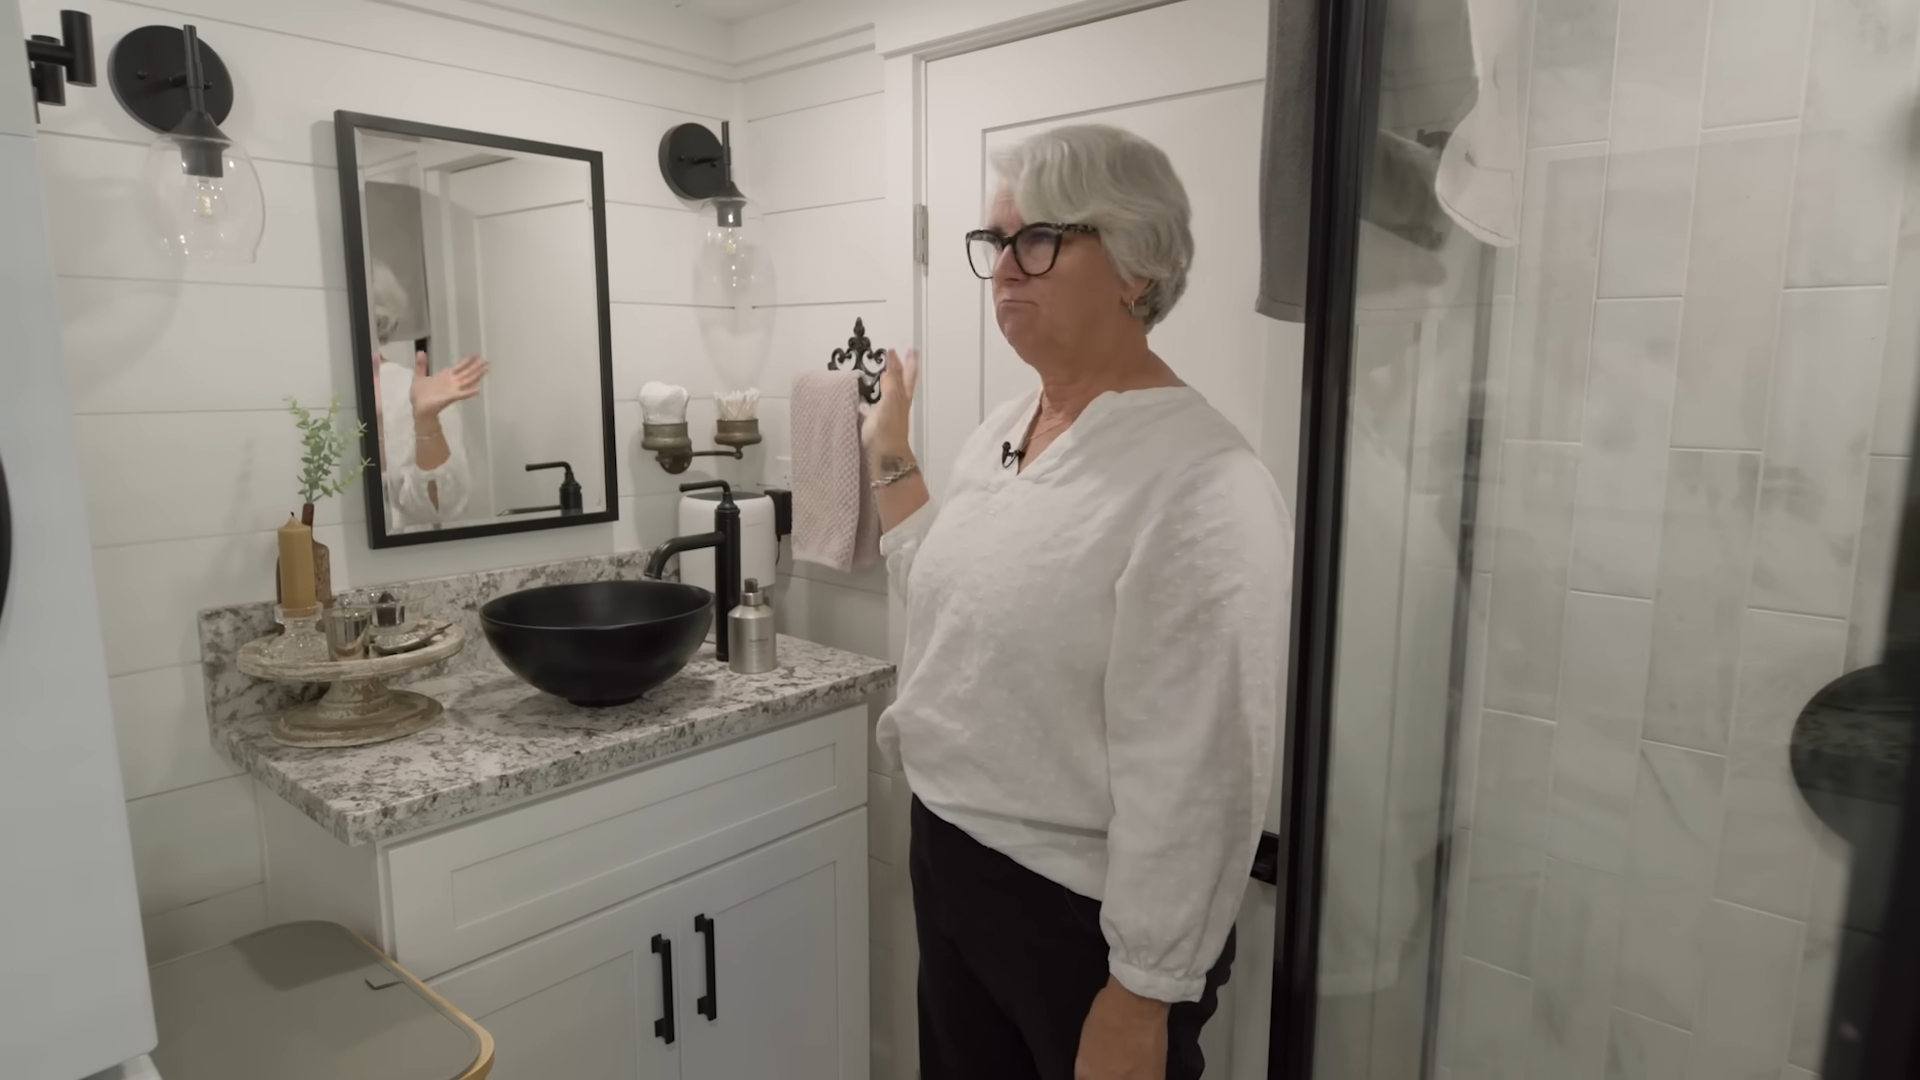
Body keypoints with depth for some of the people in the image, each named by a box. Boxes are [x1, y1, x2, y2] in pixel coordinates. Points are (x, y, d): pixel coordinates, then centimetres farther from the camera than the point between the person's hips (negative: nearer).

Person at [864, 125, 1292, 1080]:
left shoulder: (1201, 483, -23)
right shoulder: (1002, 429, 3)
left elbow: (1194, 777, -23)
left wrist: (1143, 993, -17)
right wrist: (889, 454, 15)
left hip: (1084, 920, -8)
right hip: (950, 864, 8)